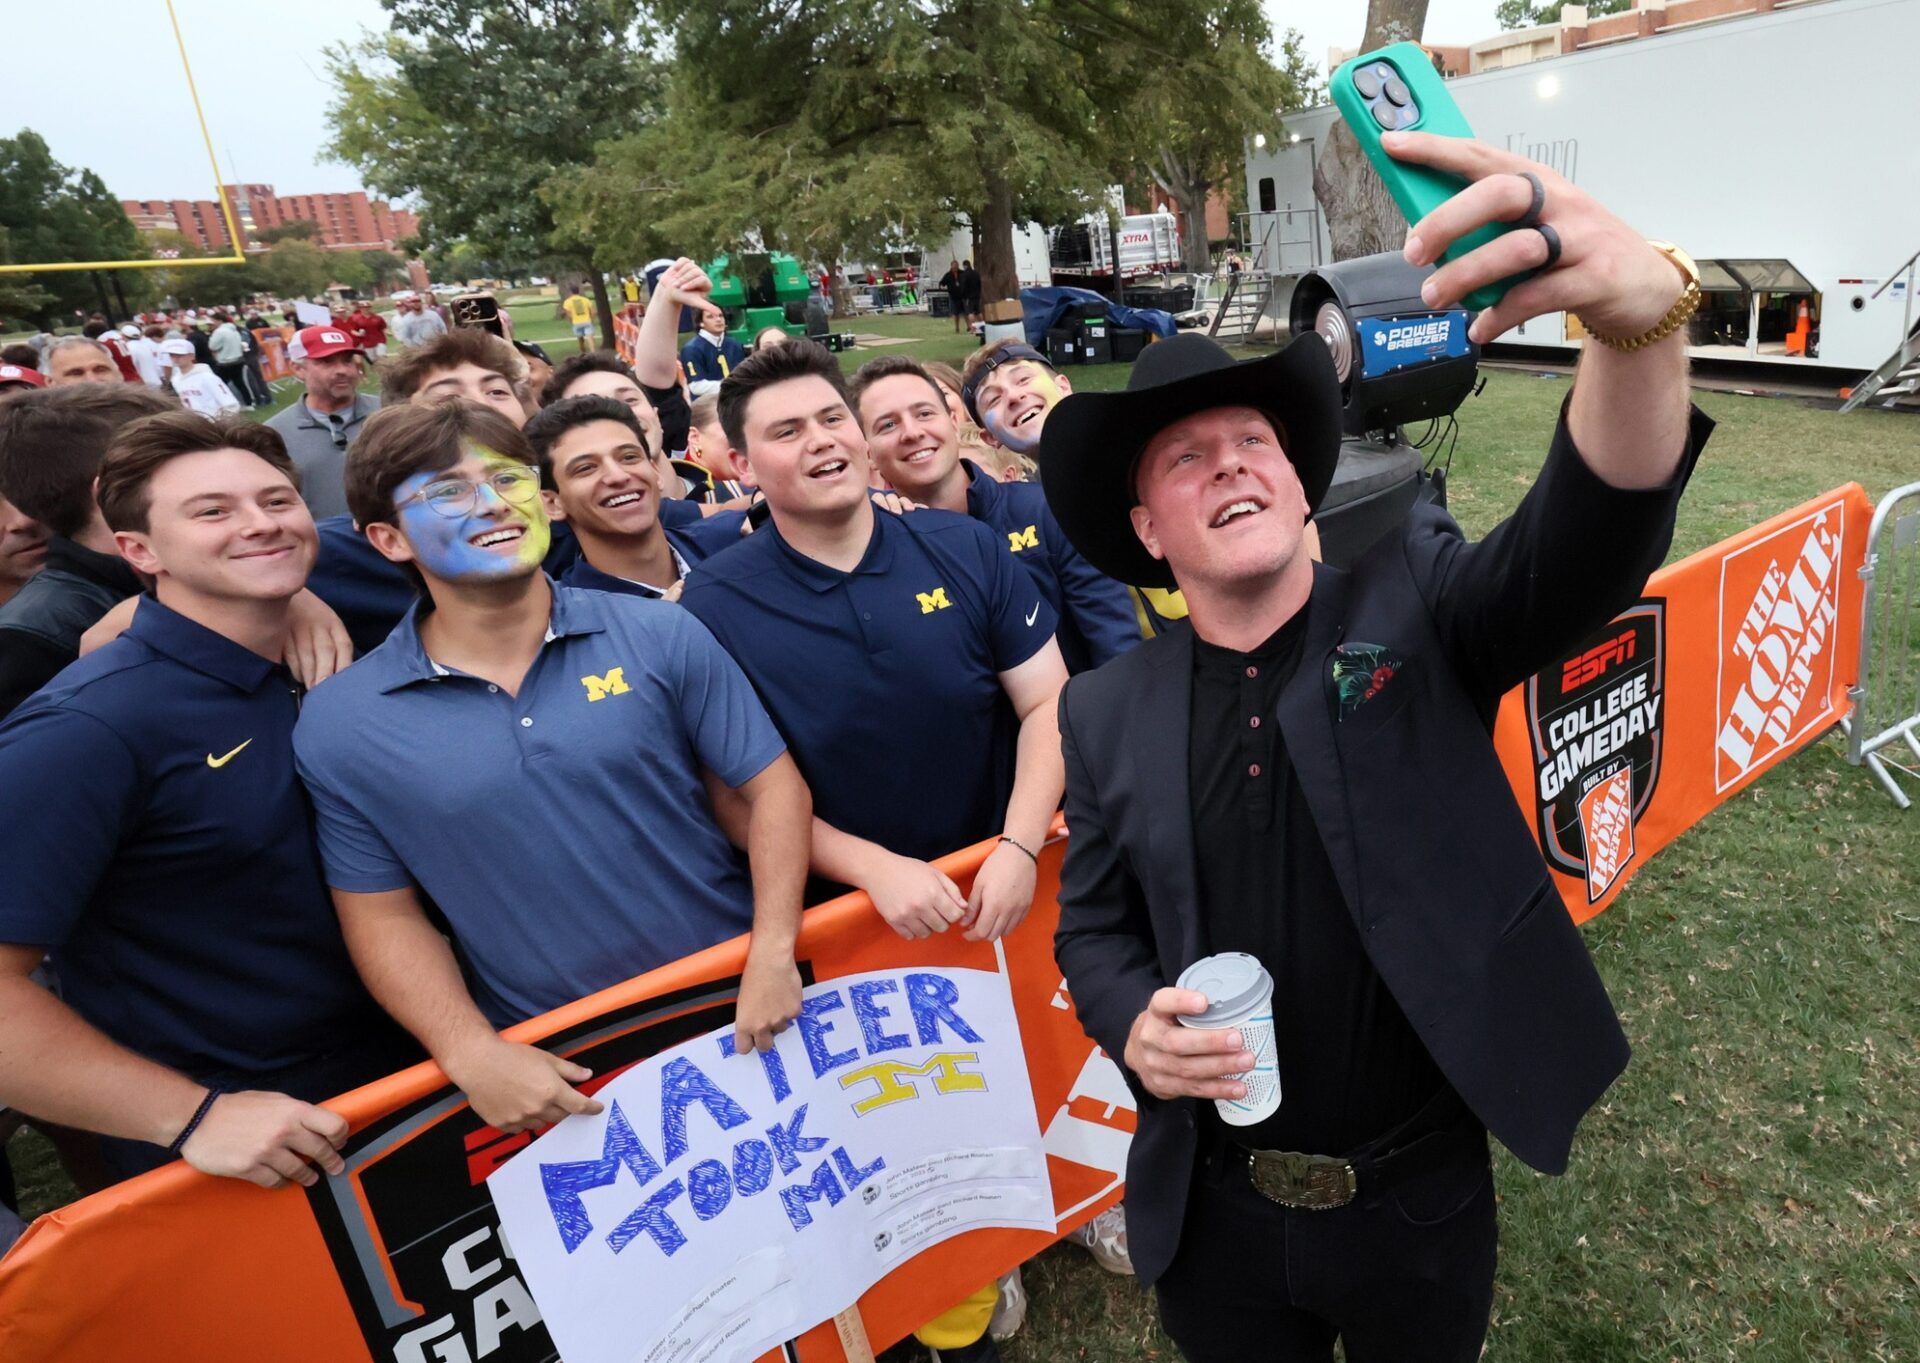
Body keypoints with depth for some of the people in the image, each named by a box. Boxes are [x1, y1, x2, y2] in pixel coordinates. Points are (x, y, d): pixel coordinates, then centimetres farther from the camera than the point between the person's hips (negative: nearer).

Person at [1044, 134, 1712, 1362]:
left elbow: (1588, 551, -29)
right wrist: (1133, 1024, -19)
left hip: (1423, 1197, 0)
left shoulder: (1412, 606, -10)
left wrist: (1642, 319, -46)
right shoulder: (1107, 716, -6)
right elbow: (1094, 925, 2)